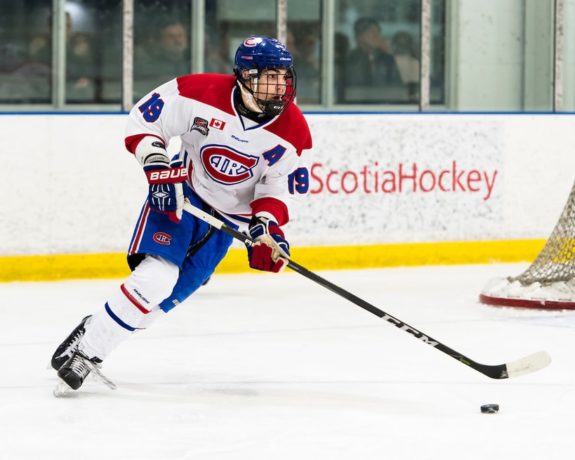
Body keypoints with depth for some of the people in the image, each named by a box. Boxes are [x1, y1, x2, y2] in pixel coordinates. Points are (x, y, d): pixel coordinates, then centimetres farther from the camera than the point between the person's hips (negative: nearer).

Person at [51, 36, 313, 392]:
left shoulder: (293, 131, -13)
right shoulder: (202, 93, -21)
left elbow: (277, 186, -6)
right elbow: (144, 119, -10)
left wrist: (266, 226, -22)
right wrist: (158, 168, -21)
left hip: (230, 214, 4)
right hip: (180, 193, -4)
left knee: (175, 291, -4)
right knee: (156, 275, -21)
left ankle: (97, 333, 13)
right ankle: (85, 347, -12)